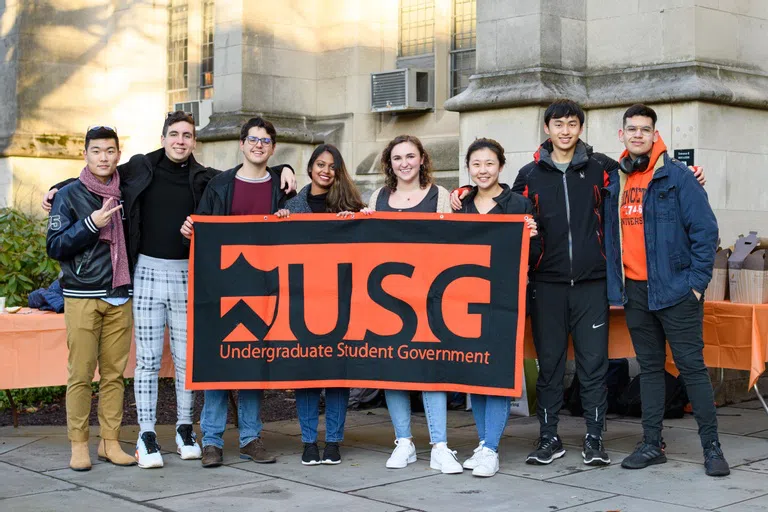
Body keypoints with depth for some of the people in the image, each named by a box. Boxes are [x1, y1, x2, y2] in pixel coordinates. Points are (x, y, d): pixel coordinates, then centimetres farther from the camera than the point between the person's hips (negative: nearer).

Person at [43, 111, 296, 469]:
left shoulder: (205, 178, 5)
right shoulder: (140, 167, 5)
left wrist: (283, 169, -2)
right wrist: (60, 188, 11)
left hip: (188, 274, 1)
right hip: (148, 271, -1)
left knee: (187, 357, 7)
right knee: (148, 359, 2)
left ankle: (185, 428, 22)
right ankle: (146, 435, 11)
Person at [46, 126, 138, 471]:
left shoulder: (126, 194, 12)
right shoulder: (70, 195, 2)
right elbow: (54, 246, -5)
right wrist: (90, 224, -14)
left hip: (120, 297, 3)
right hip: (82, 297, -3)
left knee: (115, 374, 4)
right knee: (80, 374, -4)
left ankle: (110, 442, 11)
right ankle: (79, 445, 4)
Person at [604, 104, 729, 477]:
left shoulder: (677, 176, -5)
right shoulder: (615, 183, 11)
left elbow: (704, 229, -8)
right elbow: (611, 236, 16)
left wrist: (696, 281, -12)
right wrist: (615, 284, 9)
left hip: (675, 289, -5)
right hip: (634, 291, 5)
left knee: (691, 365, -3)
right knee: (649, 366, 11)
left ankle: (711, 446, 5)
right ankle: (652, 444, 18)